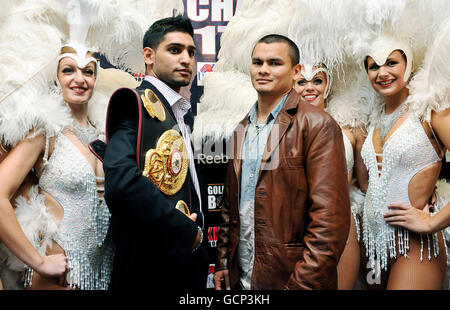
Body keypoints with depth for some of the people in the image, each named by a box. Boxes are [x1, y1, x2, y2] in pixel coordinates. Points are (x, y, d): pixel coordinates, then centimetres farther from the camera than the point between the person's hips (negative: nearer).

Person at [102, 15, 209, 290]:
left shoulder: (176, 115, 14)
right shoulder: (136, 103, -13)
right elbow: (121, 182, -28)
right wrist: (186, 232, -20)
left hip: (186, 260, 8)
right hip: (151, 266, -8)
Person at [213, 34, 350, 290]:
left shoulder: (318, 125, -12)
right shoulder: (242, 129, 8)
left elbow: (330, 219, -17)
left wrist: (301, 284, -19)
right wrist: (223, 264, 8)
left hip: (286, 279, -6)